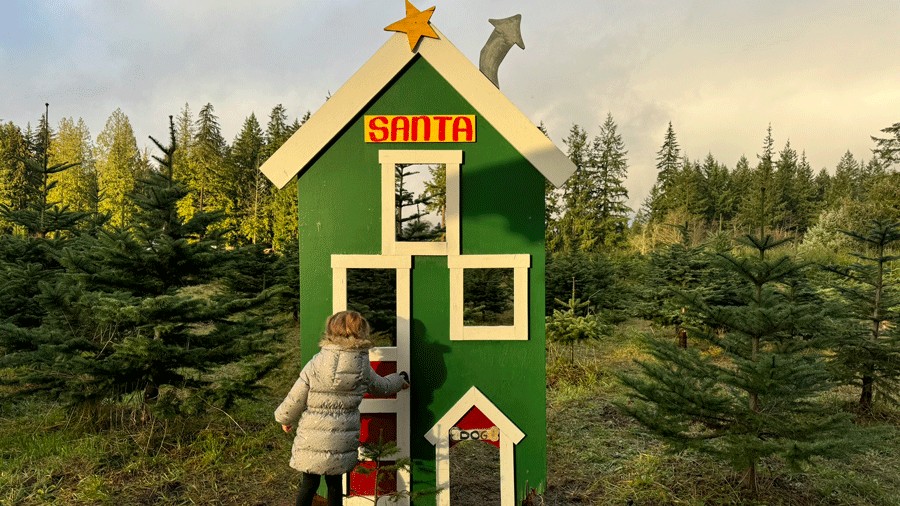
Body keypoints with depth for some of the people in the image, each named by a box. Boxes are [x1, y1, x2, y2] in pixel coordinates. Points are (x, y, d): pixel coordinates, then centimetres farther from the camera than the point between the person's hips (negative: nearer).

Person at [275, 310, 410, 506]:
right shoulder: (362, 367, -7)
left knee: (309, 484, 12)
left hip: (313, 442, -2)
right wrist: (398, 380, 35)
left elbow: (294, 400, -8)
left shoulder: (317, 363, -15)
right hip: (342, 444, 2)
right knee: (335, 483, 19)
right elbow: (382, 386, 14)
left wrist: (285, 419, 13)